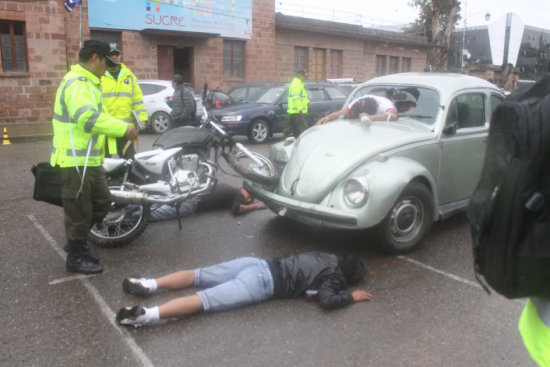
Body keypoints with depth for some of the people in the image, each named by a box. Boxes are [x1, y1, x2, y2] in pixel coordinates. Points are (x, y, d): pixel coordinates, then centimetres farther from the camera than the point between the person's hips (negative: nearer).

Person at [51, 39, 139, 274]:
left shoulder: (86, 81, 19)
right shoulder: (78, 83, -17)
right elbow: (88, 117, -34)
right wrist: (122, 128, -34)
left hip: (89, 159, 11)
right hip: (76, 160, -10)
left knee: (102, 202, 18)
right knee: (80, 210, 1)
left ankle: (76, 242, 32)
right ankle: (76, 257, 16)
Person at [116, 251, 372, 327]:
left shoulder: (328, 258, 22)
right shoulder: (333, 278, 1)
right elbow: (327, 301, -17)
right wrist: (351, 296, 1)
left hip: (257, 263, 7)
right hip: (263, 284, -7)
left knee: (198, 275, 9)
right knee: (207, 299, -16)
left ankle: (149, 284, 4)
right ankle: (148, 315, -26)